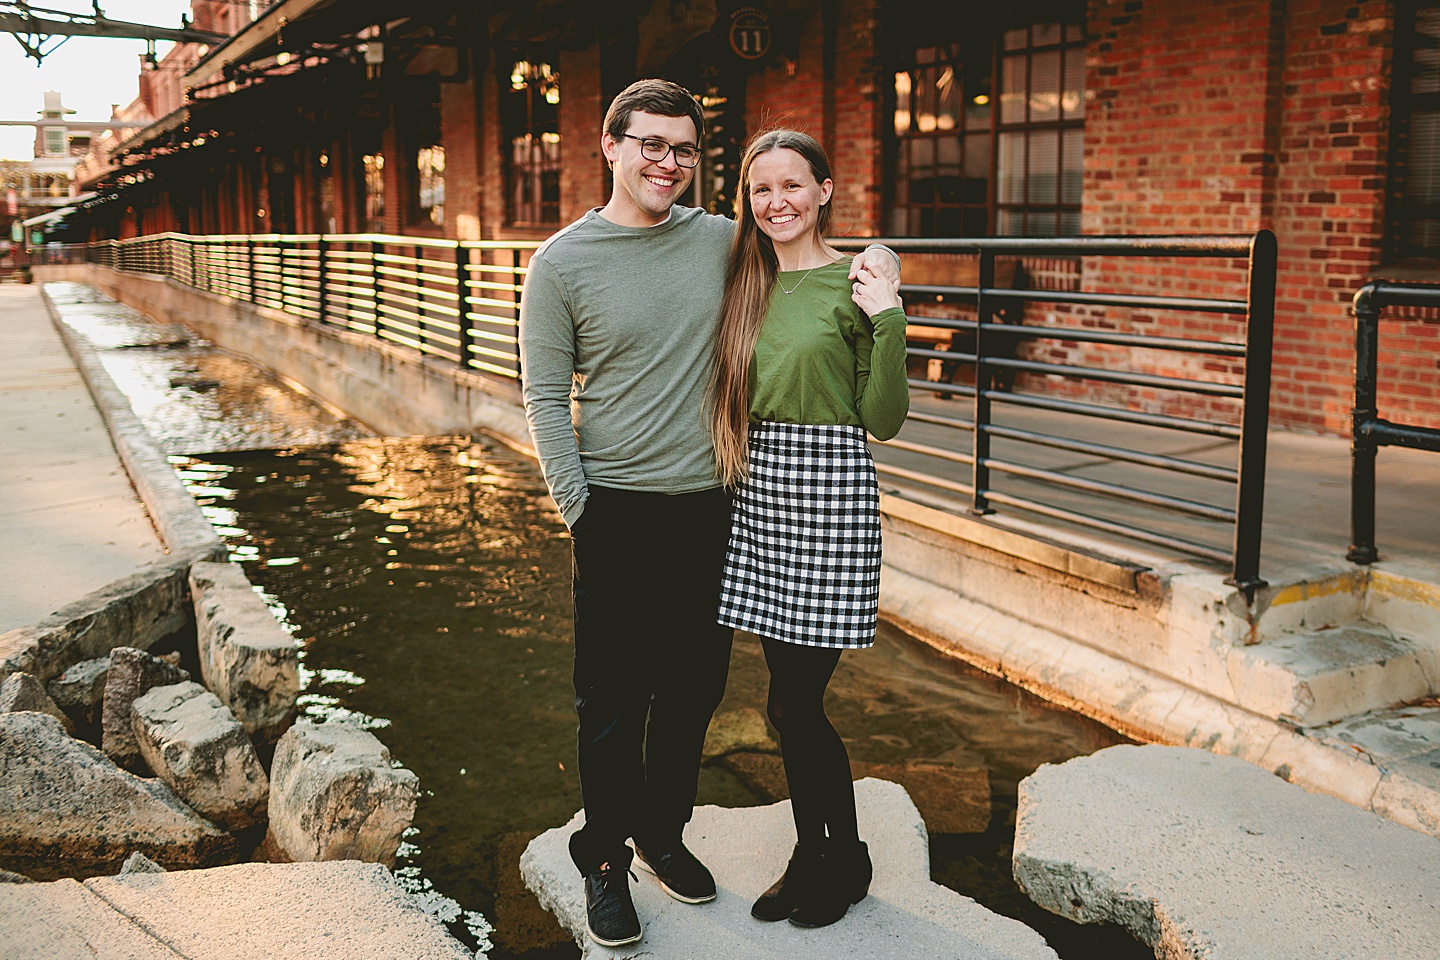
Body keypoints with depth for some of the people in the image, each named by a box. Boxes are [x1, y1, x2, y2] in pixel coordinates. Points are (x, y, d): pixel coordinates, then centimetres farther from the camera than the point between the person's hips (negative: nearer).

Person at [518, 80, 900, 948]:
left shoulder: (723, 240, 5)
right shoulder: (562, 263, -3)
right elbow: (547, 397, -2)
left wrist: (877, 258, 1)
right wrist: (577, 507, -8)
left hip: (709, 507, 4)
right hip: (618, 513, -3)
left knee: (695, 686, 14)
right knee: (614, 698, 5)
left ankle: (663, 831, 35)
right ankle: (605, 860, 24)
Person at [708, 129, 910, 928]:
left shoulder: (856, 286, -5)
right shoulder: (746, 283, 11)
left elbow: (883, 420, -9)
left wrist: (889, 324, -18)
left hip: (830, 486, -6)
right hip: (759, 487, 6)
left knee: (793, 704, -2)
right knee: (791, 697, 12)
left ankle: (847, 860, 21)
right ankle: (810, 855, 30)